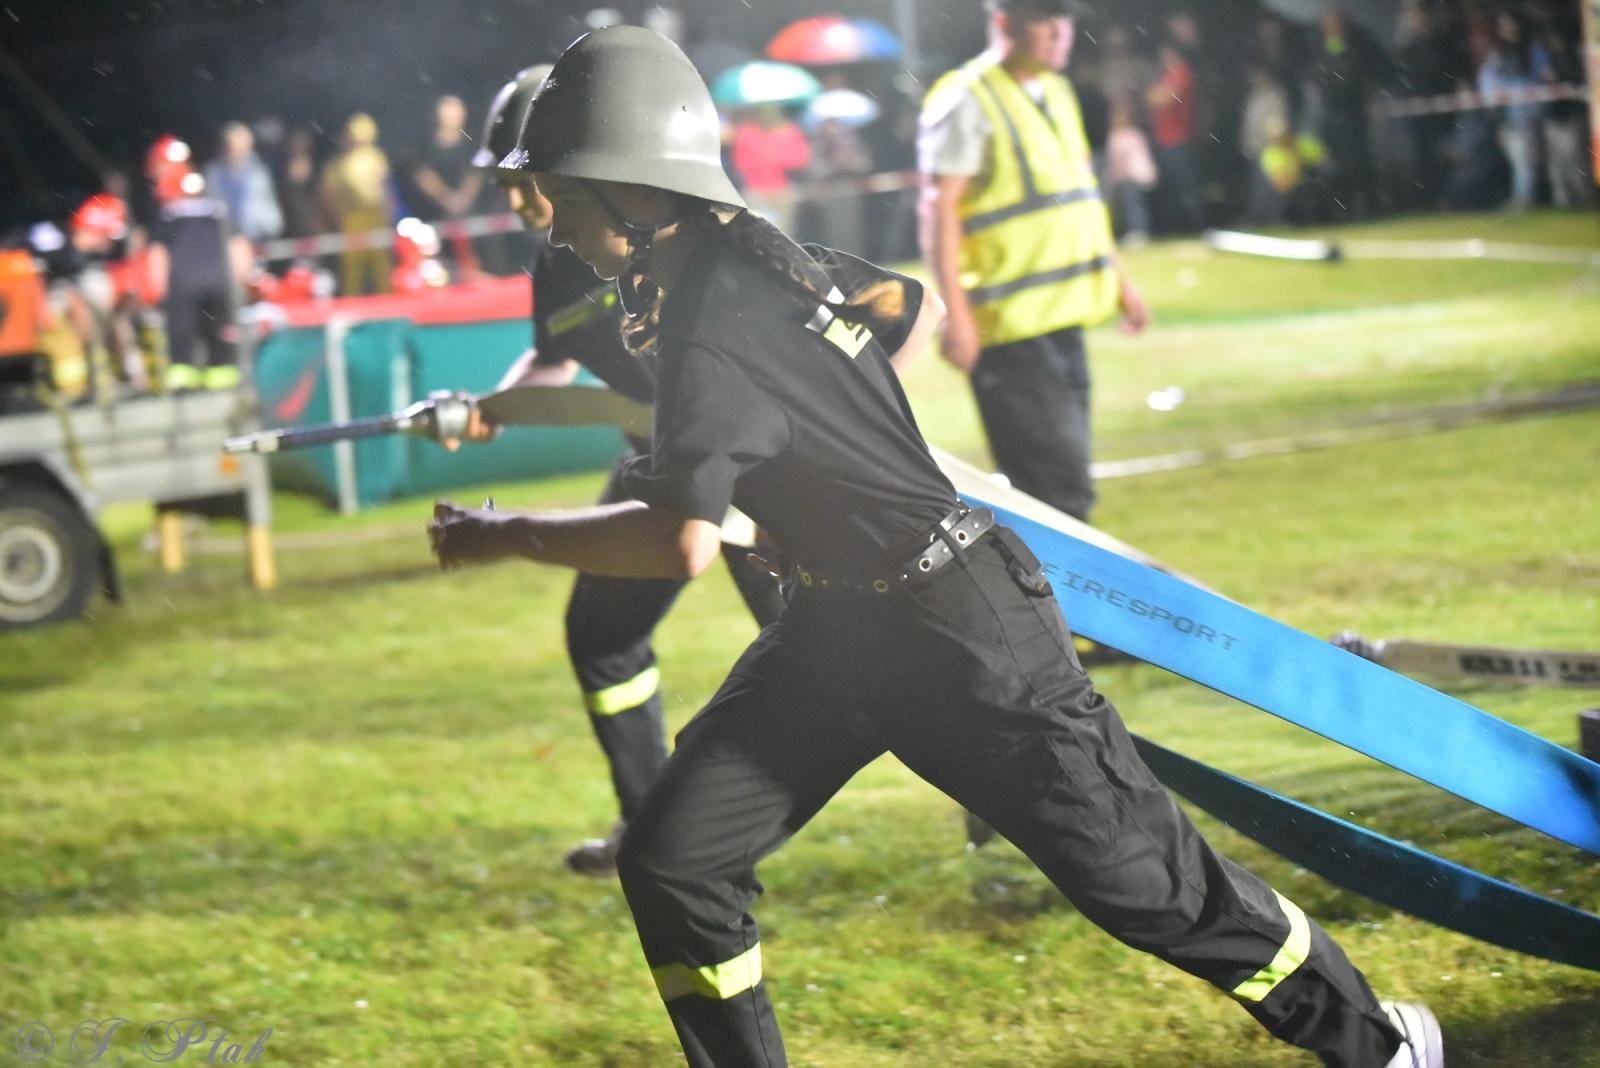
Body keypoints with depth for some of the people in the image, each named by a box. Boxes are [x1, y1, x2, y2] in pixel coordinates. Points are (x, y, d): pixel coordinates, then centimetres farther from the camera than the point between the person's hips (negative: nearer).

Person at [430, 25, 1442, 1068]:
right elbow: (914, 306, 18)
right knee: (672, 863, 1)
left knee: (1138, 876, 0)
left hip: (961, 634, -9)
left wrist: (507, 537, -23)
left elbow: (681, 542, -35)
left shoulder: (711, 333, -25)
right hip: (838, 624, 10)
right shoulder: (754, 254, 2)